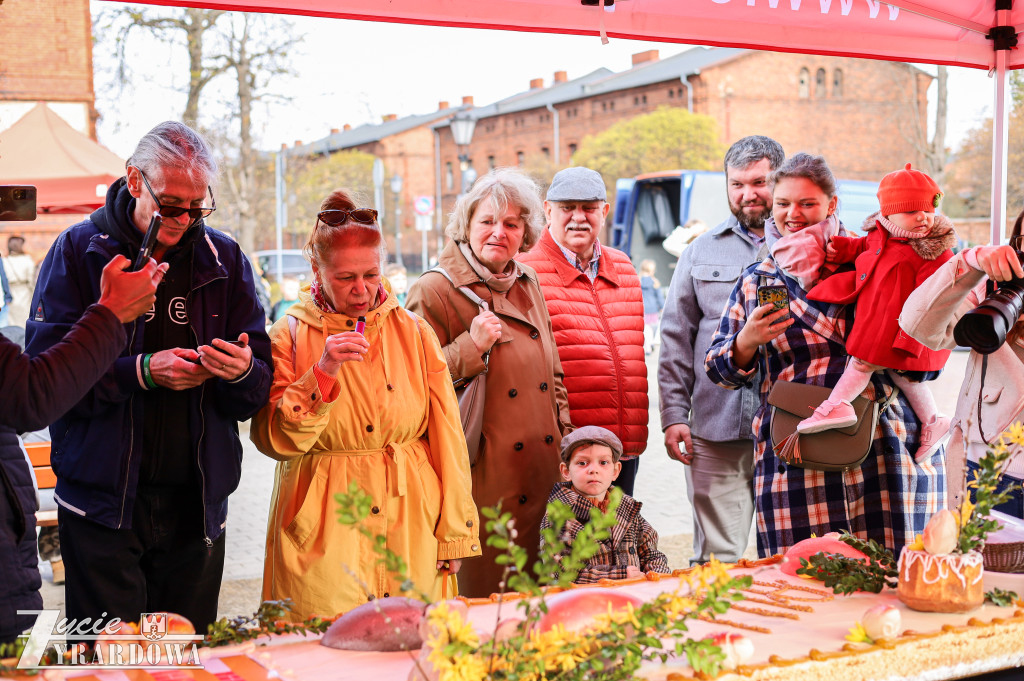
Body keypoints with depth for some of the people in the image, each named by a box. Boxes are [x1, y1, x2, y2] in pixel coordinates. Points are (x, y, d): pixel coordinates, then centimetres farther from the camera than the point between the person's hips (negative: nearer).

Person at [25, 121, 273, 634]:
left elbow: (259, 393, 5)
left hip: (197, 501, 3)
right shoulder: (79, 250, 0)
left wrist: (243, 372, -18)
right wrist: (141, 372, -22)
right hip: (103, 500, -2)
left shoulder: (225, 260, 7)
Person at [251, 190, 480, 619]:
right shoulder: (291, 335, 1)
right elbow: (272, 440, -6)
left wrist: (454, 533, 6)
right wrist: (322, 373, -18)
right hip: (324, 534, -2)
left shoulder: (414, 333, 7)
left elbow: (446, 436, 8)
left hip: (411, 531, 2)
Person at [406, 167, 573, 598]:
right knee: (479, 593, 0)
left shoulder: (528, 285, 14)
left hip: (541, 477, 6)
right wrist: (472, 347, -20)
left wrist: (565, 443, 15)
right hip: (481, 478, -6)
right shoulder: (434, 291, -7)